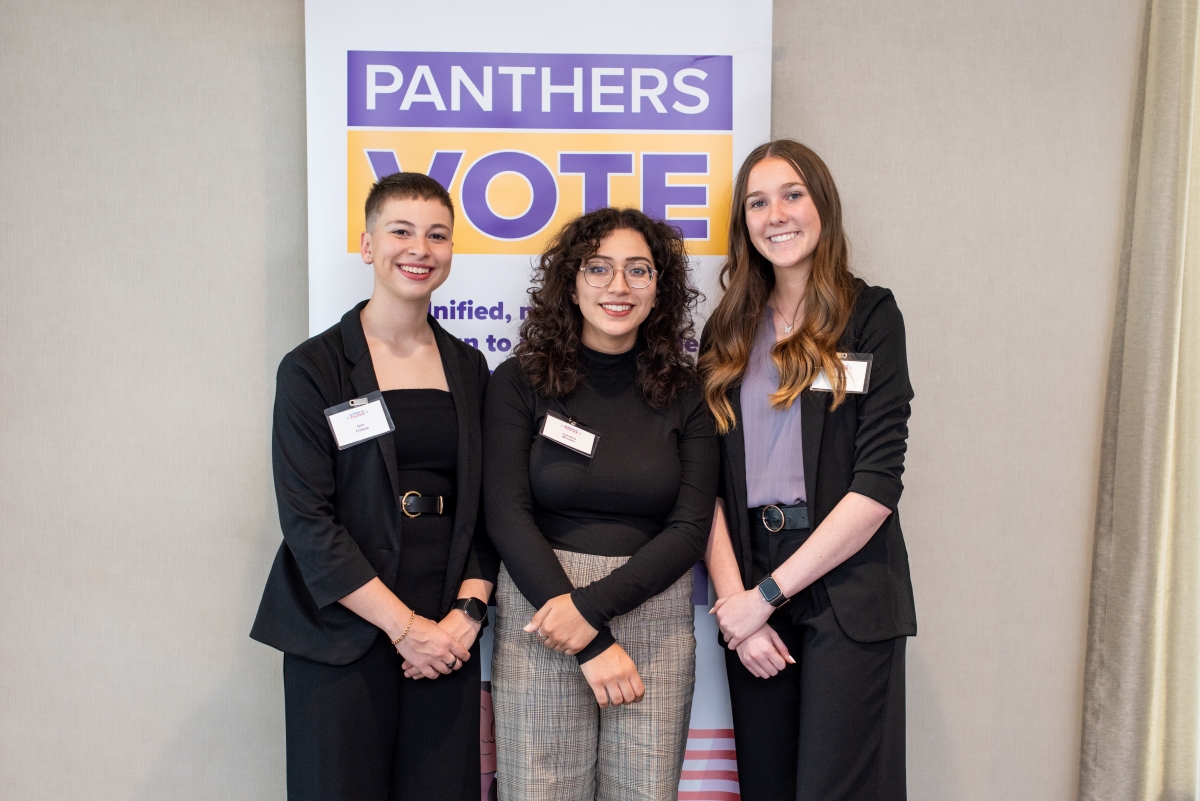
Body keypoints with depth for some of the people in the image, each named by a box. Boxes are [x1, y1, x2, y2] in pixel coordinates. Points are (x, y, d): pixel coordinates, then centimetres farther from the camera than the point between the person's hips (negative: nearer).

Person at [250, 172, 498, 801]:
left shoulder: (469, 369, 9)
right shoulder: (313, 369, -3)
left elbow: (485, 507, 9)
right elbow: (307, 520, -9)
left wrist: (467, 610, -6)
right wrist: (404, 626, -12)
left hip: (447, 639, 3)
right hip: (342, 642, -3)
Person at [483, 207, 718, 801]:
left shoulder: (684, 394, 5)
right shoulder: (520, 382, 0)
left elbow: (691, 527, 0)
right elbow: (506, 515, -6)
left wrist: (592, 606, -13)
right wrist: (594, 644, -11)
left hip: (656, 618, 2)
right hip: (538, 609, -1)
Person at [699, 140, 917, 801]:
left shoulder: (869, 315, -1)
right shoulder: (727, 332, 10)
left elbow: (877, 486, -9)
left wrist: (767, 593, -11)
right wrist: (733, 595, -9)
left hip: (847, 594, -3)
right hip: (749, 587, 3)